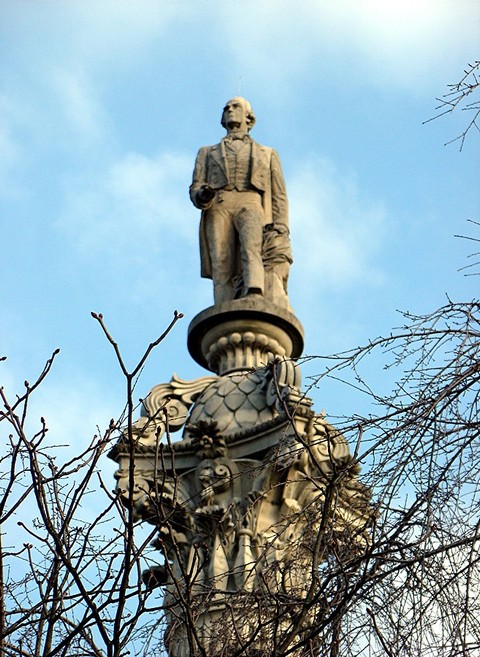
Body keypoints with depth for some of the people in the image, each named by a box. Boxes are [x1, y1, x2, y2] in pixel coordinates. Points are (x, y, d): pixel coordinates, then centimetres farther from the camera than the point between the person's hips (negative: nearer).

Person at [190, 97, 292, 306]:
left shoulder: (267, 154, 31)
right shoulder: (207, 153, 33)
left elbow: (279, 196, 18)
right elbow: (195, 189, 18)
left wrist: (280, 230, 0)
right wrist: (202, 196, -9)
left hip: (251, 205, -2)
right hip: (218, 208, 2)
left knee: (252, 247, -34)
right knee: (223, 270, -20)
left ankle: (254, 301, -58)